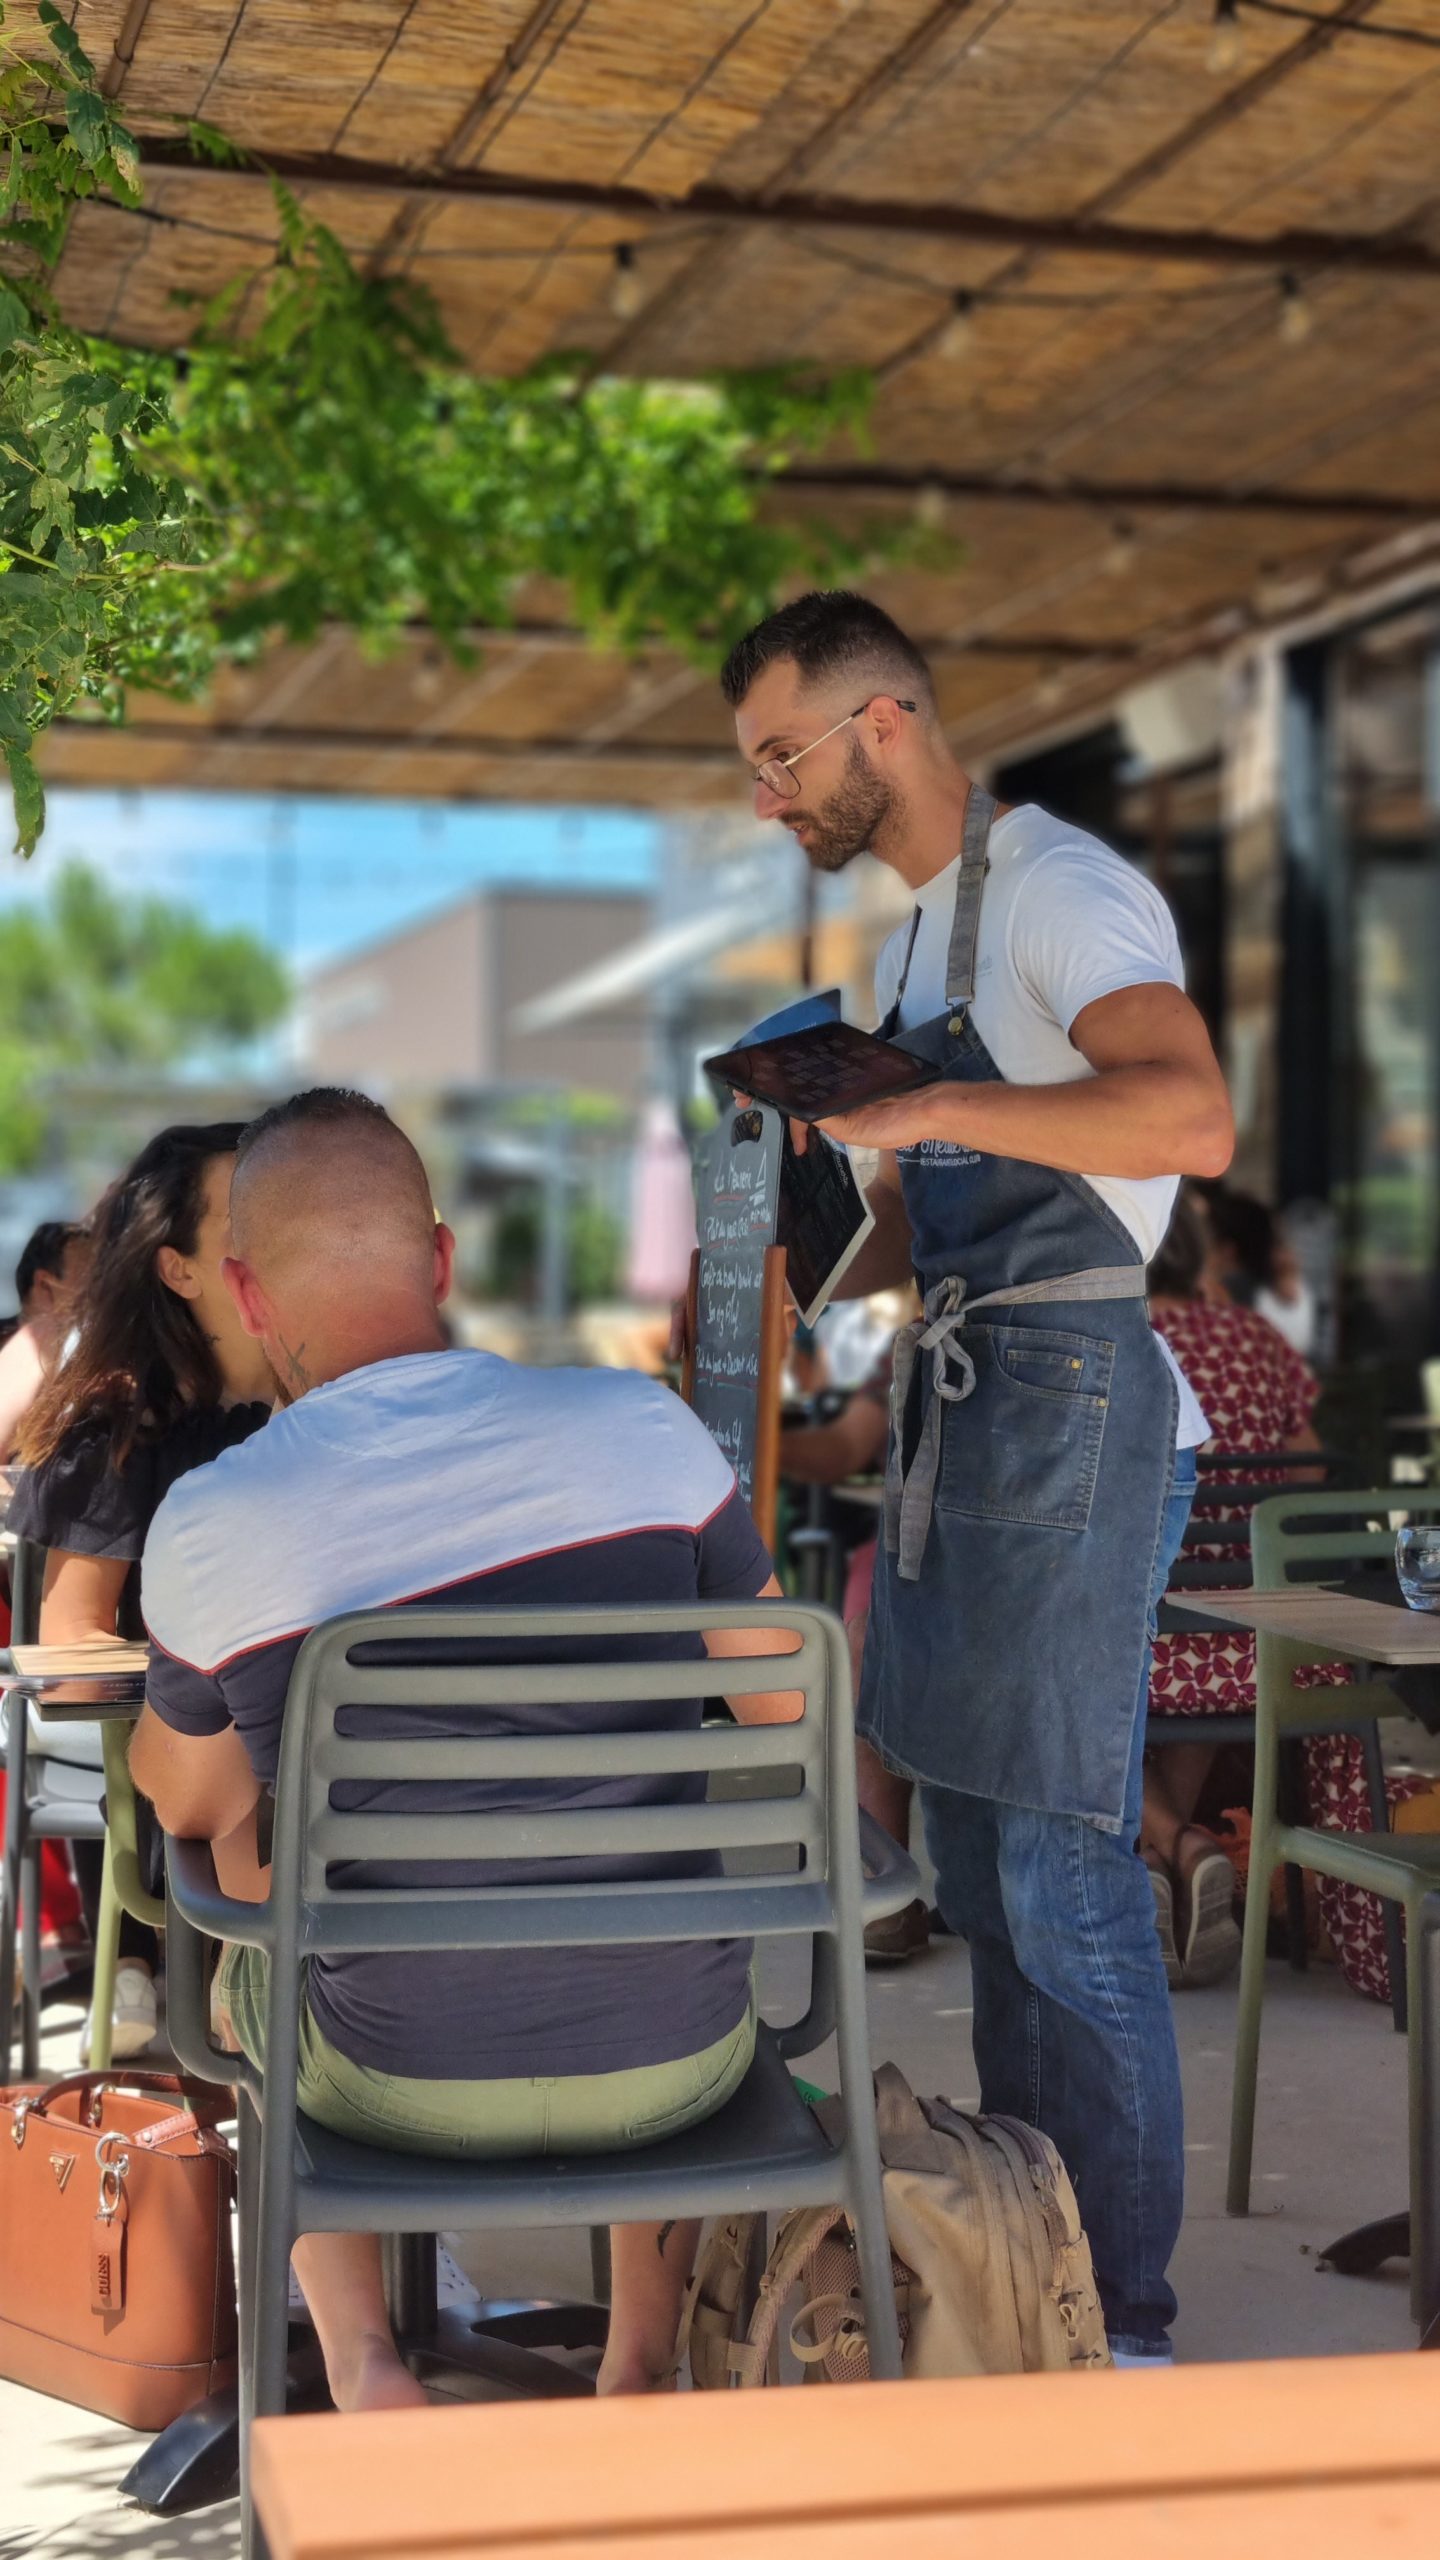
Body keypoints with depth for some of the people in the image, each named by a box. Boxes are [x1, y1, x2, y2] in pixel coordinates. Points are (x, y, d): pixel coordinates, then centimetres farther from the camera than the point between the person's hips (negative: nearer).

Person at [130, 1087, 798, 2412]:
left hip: (406, 2081, 0)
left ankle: (358, 2358, 21)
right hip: (670, 2066, 1)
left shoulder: (210, 1526, -16)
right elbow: (788, 1703, 2)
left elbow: (183, 1800, 4)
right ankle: (641, 2366, 29)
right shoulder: (642, 1425, -14)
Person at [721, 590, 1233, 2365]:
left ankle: (1121, 2315, 3)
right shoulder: (911, 947, 19)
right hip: (952, 1417, 10)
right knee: (975, 1867, 13)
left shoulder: (1060, 889, -10)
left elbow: (1195, 1119, -27)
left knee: (1066, 1885, -7)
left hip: (1070, 1412, -10)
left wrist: (925, 1104, -28)